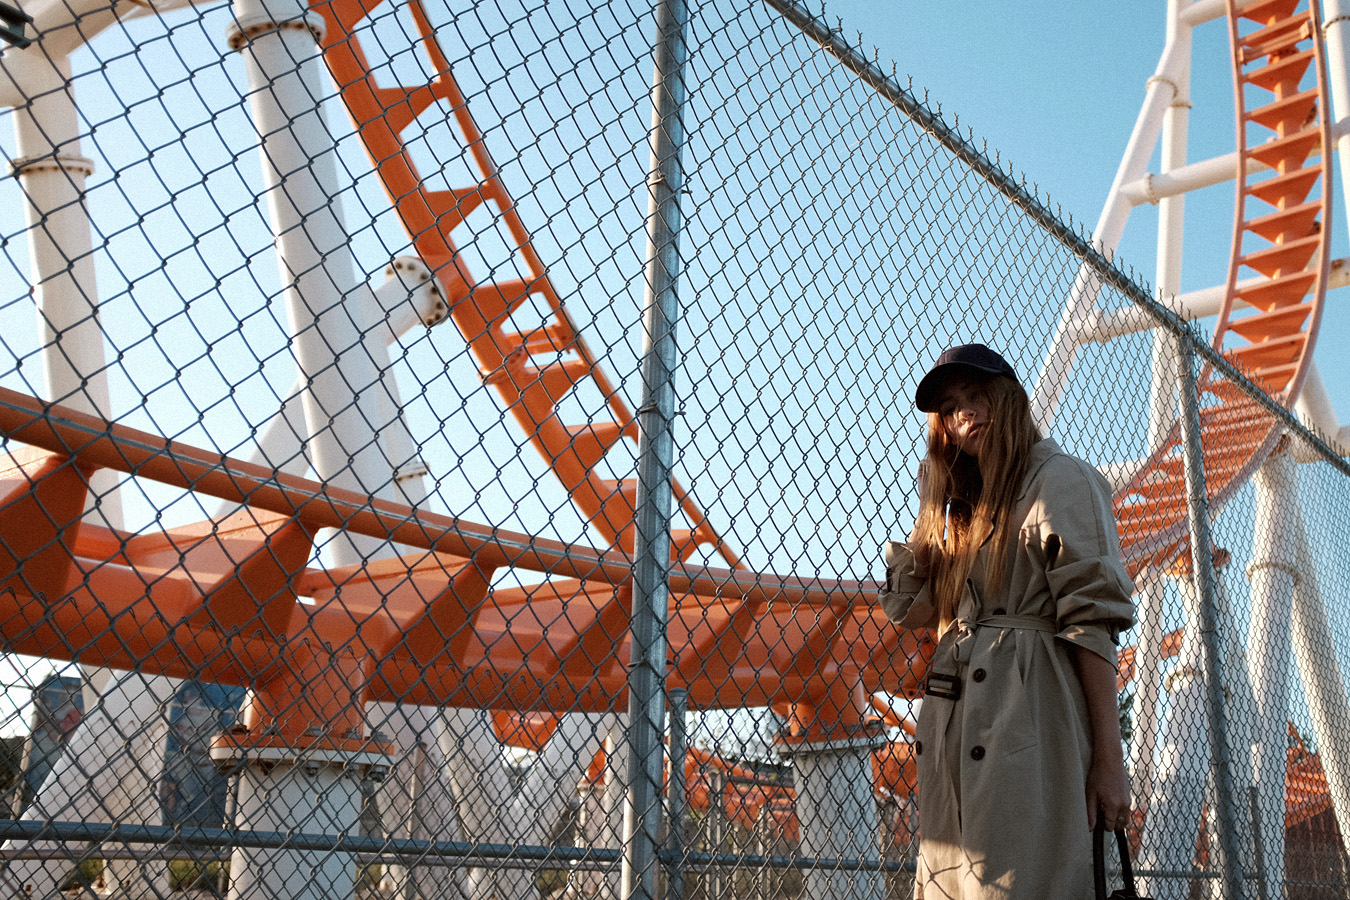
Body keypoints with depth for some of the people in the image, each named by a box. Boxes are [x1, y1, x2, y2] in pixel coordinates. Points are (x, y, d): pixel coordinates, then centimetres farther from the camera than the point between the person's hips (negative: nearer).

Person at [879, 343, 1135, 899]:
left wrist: (1109, 758, -15)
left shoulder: (1059, 479, 1)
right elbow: (908, 609, 16)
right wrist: (930, 500, 16)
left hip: (1029, 712, -7)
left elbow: (1092, 618, -9)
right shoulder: (967, 506, 25)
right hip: (956, 725, 7)